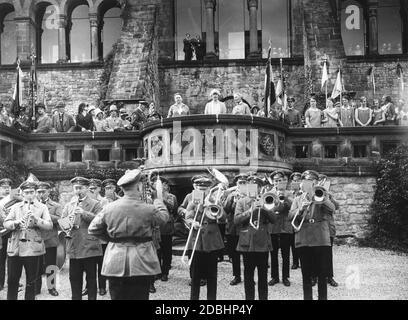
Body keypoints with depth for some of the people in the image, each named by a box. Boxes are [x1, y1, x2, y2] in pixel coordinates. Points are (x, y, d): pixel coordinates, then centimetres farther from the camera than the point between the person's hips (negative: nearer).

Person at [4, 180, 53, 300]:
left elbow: (49, 225, -4)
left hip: (32, 248, -2)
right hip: (15, 248, 2)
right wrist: (15, 222, -16)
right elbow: (6, 224, 4)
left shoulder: (42, 207, 7)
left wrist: (36, 219, -19)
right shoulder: (16, 207, 14)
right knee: (12, 280, 5)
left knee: (31, 281, 5)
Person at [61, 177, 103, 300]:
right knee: (74, 278, 8)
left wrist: (84, 213, -20)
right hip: (73, 248, 4)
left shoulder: (95, 204, 2)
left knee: (91, 278, 3)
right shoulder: (68, 205, 16)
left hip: (89, 248, -4)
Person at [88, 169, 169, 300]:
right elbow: (164, 216, 9)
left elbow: (93, 229, 6)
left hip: (114, 264, 2)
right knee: (140, 296, 6)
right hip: (141, 264, -2)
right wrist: (156, 199, 23)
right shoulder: (148, 209, -11)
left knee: (117, 296, 10)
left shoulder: (109, 208, -3)